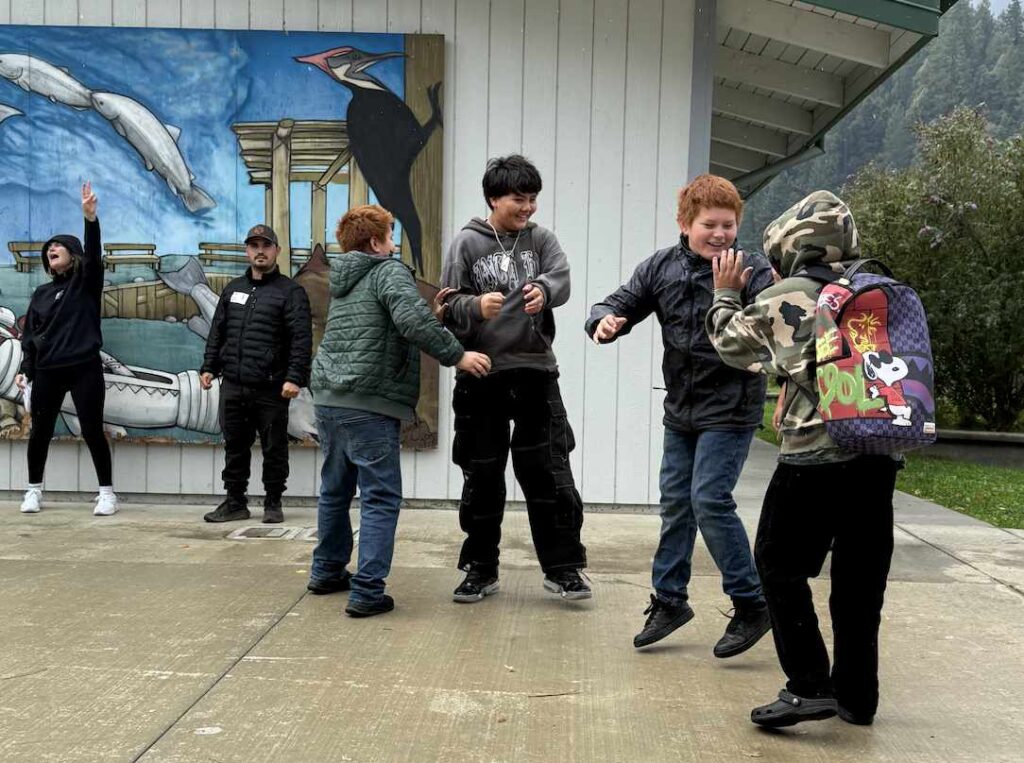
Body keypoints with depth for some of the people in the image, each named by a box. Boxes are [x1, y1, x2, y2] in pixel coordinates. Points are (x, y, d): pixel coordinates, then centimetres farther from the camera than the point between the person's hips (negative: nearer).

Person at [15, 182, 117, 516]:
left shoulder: (86, 282, 3)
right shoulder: (42, 294, 15)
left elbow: (93, 254, -16)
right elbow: (30, 335, 16)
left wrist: (90, 218, -30)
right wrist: (25, 370, 7)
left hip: (85, 369, -4)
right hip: (47, 372, 4)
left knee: (92, 431, -4)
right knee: (40, 431, 8)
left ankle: (107, 493, 6)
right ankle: (34, 490, 22)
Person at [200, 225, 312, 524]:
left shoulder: (290, 291, -1)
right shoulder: (233, 289, 17)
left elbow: (302, 339, -9)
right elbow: (217, 332, 21)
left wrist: (295, 378, -18)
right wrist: (209, 367, 13)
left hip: (271, 388, -5)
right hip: (232, 385, 5)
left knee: (274, 448, 3)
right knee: (235, 446, 11)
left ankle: (273, 503, 15)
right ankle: (235, 502, 21)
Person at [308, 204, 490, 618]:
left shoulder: (342, 281, 20)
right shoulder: (389, 271, -5)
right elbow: (411, 318, -23)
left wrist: (436, 308, 15)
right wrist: (456, 355, -17)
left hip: (328, 399, 8)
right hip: (368, 405, -8)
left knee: (335, 489, 21)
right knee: (380, 498, -3)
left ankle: (327, 571, 33)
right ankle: (367, 591, -5)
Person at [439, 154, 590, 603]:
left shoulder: (541, 239, 8)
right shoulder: (467, 243, 3)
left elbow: (562, 277, -9)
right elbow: (449, 302, -2)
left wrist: (544, 289, -32)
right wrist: (475, 306, -24)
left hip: (536, 370, 1)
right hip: (481, 374, -1)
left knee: (549, 472, 1)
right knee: (482, 477, 8)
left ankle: (562, 567, 12)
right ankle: (481, 568, 22)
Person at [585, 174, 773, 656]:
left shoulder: (753, 271, -13)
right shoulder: (661, 267, 1)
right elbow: (622, 304, 6)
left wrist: (731, 292, -42)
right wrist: (605, 320, -18)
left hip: (730, 409, -5)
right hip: (680, 409, 6)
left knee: (709, 500, -11)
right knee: (675, 503, 13)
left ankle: (750, 605, 5)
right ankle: (669, 599, 28)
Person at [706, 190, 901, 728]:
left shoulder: (784, 299, -4)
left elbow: (732, 345, 11)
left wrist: (726, 294, 28)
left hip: (815, 457, -5)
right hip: (879, 455, 6)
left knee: (781, 567, 8)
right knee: (861, 577, 14)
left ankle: (809, 686, 2)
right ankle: (856, 694, 23)